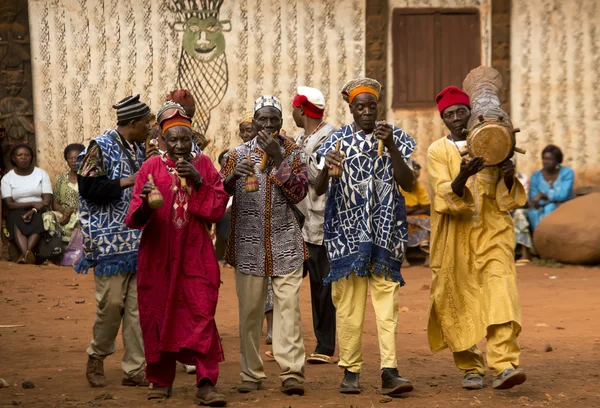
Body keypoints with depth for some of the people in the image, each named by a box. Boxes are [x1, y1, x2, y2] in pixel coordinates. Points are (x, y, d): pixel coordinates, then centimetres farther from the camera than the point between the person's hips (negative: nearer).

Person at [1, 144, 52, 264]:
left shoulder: (41, 174, 7)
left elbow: (47, 200, -2)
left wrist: (33, 211, -22)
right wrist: (33, 203, -18)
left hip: (38, 212, 0)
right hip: (17, 213, 0)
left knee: (37, 220, -36)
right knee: (17, 222, -36)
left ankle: (25, 254, -55)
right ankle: (27, 255, -58)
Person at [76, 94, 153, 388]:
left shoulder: (138, 149, 14)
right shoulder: (101, 148, -8)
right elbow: (89, 188, -17)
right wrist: (128, 182, -19)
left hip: (139, 240, 7)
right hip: (110, 240, -7)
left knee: (138, 305, 3)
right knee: (112, 301, -7)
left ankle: (135, 370, 7)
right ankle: (97, 356, 16)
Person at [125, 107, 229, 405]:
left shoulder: (203, 164, 5)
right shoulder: (151, 167, 0)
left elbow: (218, 207, -1)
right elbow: (136, 217, -4)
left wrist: (199, 182, -15)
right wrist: (145, 201, -27)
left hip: (195, 255, 0)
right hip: (158, 255, 0)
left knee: (201, 314, -9)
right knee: (158, 315, 5)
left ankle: (206, 384, -11)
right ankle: (161, 380, 18)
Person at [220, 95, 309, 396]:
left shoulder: (292, 152, 7)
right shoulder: (238, 154, 8)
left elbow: (298, 194, -5)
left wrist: (277, 158, -12)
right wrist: (232, 176, -18)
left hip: (285, 244, -1)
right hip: (249, 244, 1)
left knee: (288, 306, -10)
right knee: (250, 310, 1)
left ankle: (292, 373, -14)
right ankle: (251, 374, 8)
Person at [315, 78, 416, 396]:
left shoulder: (395, 137, 6)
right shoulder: (338, 140, 5)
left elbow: (407, 182, -5)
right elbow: (318, 189, -2)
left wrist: (391, 147, -17)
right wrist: (327, 168, -24)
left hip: (384, 230, 0)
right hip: (347, 230, 0)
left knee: (387, 298, -8)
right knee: (348, 301, -2)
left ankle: (389, 372, -14)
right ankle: (350, 371, 5)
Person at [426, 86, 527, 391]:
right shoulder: (437, 151, 2)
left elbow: (509, 199, 9)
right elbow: (444, 195, -12)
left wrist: (509, 177, -13)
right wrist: (461, 178, -32)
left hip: (492, 232, 1)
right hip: (455, 239, 0)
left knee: (501, 291, -17)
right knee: (459, 302, 0)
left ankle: (504, 365, -27)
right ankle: (470, 368, 15)